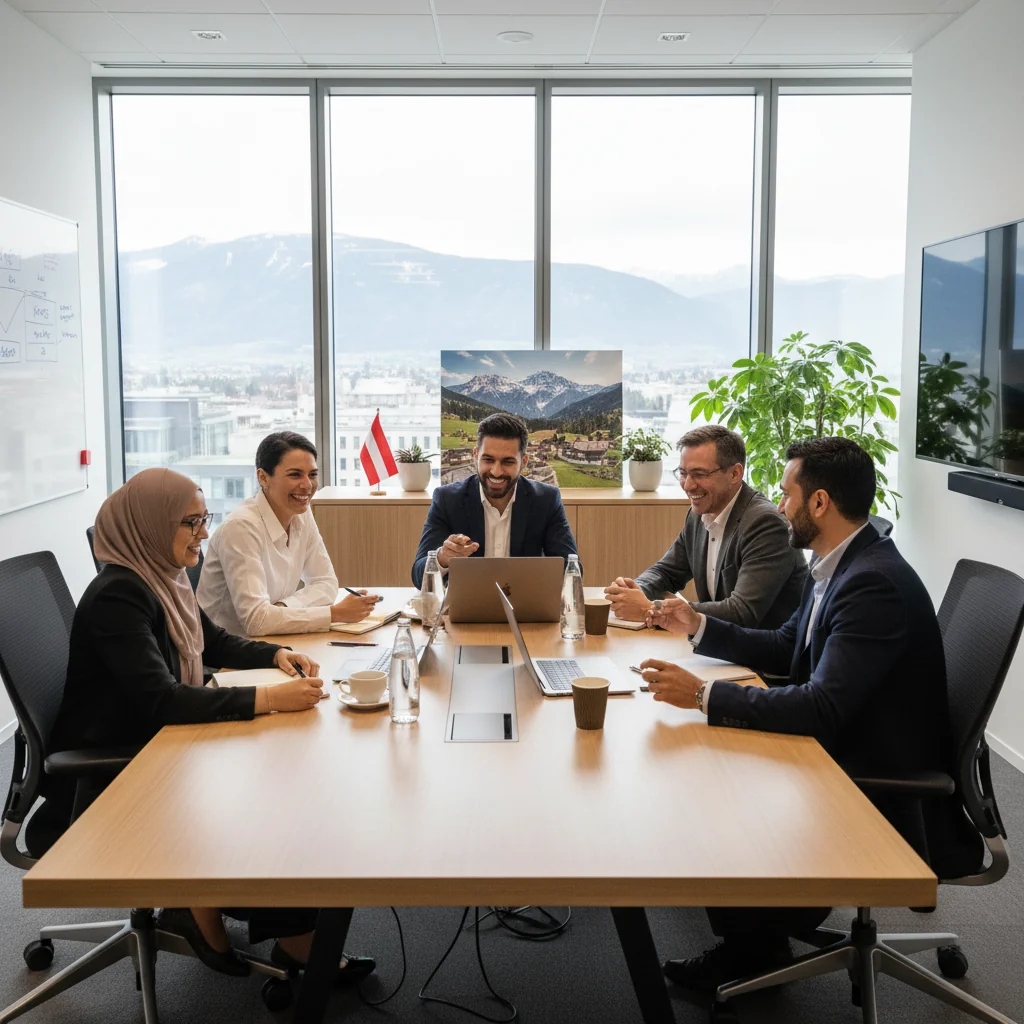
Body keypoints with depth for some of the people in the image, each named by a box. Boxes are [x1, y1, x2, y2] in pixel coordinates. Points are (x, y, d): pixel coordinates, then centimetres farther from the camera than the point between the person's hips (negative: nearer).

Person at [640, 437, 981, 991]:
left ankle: (757, 944, 18)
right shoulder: (840, 566, 4)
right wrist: (699, 626, 10)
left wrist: (704, 694, -31)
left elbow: (822, 707, -33)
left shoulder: (875, 583, -27)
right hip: (844, 754, 9)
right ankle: (747, 943, 15)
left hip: (890, 794, -9)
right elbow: (787, 648, 17)